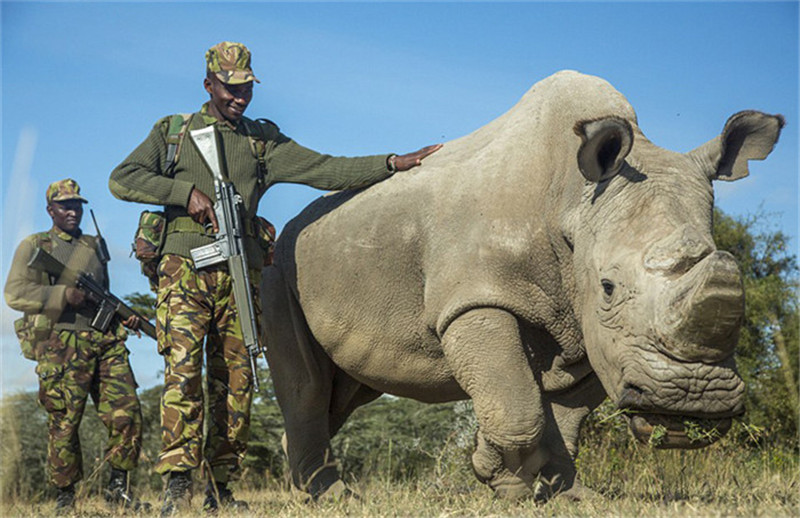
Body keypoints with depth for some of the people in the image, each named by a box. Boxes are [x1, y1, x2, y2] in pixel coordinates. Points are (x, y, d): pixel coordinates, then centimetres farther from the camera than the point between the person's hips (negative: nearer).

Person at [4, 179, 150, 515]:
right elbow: (15, 293, -2)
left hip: (106, 342, 4)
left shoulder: (95, 247, 25)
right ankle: (64, 497, 7)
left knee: (126, 412, -7)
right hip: (60, 345, -4)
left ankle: (118, 487, 4)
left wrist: (123, 317, 12)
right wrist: (64, 295, -13)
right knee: (64, 424, -4)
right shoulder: (33, 247, 10)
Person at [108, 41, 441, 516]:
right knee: (183, 370, -14)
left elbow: (325, 170, 11)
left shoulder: (263, 140, 17)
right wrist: (186, 192, -7)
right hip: (186, 268, -2)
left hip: (240, 275, 3)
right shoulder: (172, 131, 13)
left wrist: (394, 164, 3)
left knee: (236, 381, 0)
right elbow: (122, 180, 5)